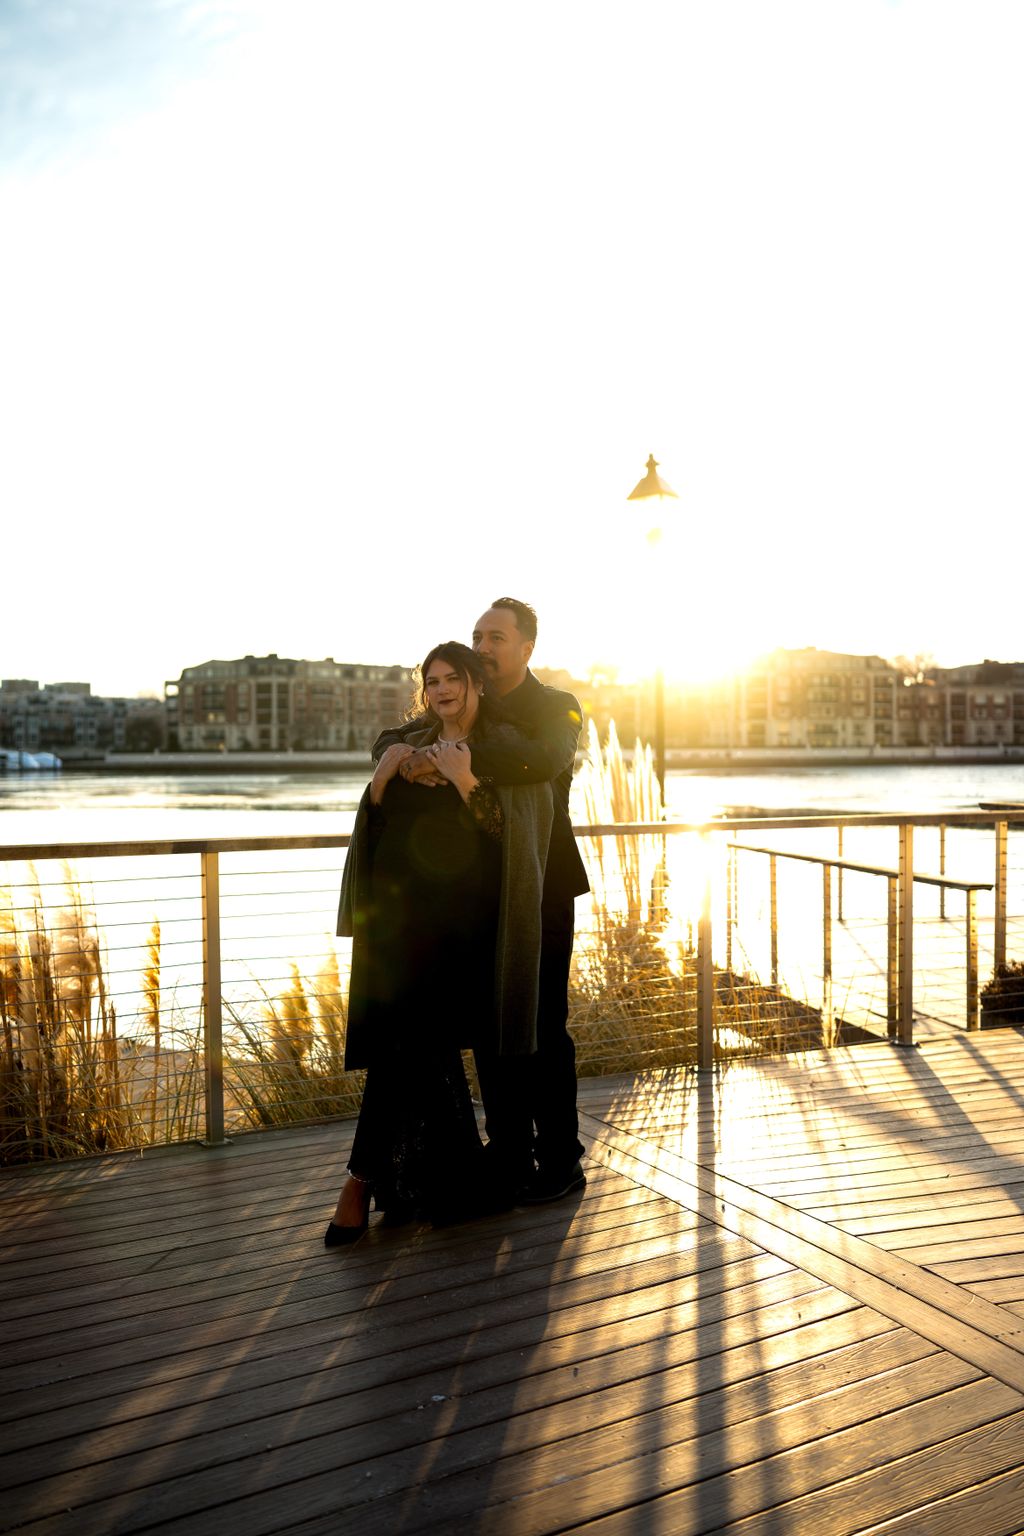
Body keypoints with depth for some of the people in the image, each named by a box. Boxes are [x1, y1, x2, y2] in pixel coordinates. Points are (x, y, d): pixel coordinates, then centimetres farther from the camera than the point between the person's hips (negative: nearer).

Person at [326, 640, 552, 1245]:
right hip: (401, 906, 5)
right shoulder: (412, 746, 15)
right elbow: (378, 825, 13)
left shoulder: (504, 749, 0)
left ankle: (366, 1176, 6)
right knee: (429, 1043, 4)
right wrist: (380, 779, -6)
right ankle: (460, 1184, 17)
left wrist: (465, 782, -23)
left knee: (404, 1039, -10)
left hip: (455, 912, -5)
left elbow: (507, 830, -10)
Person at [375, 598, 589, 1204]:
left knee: (543, 1023, -1)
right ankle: (508, 1156, 22)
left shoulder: (557, 706, -4)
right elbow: (392, 737, 7)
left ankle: (560, 1162, 13)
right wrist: (407, 751, -18)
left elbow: (547, 759, -26)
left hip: (541, 888, -5)